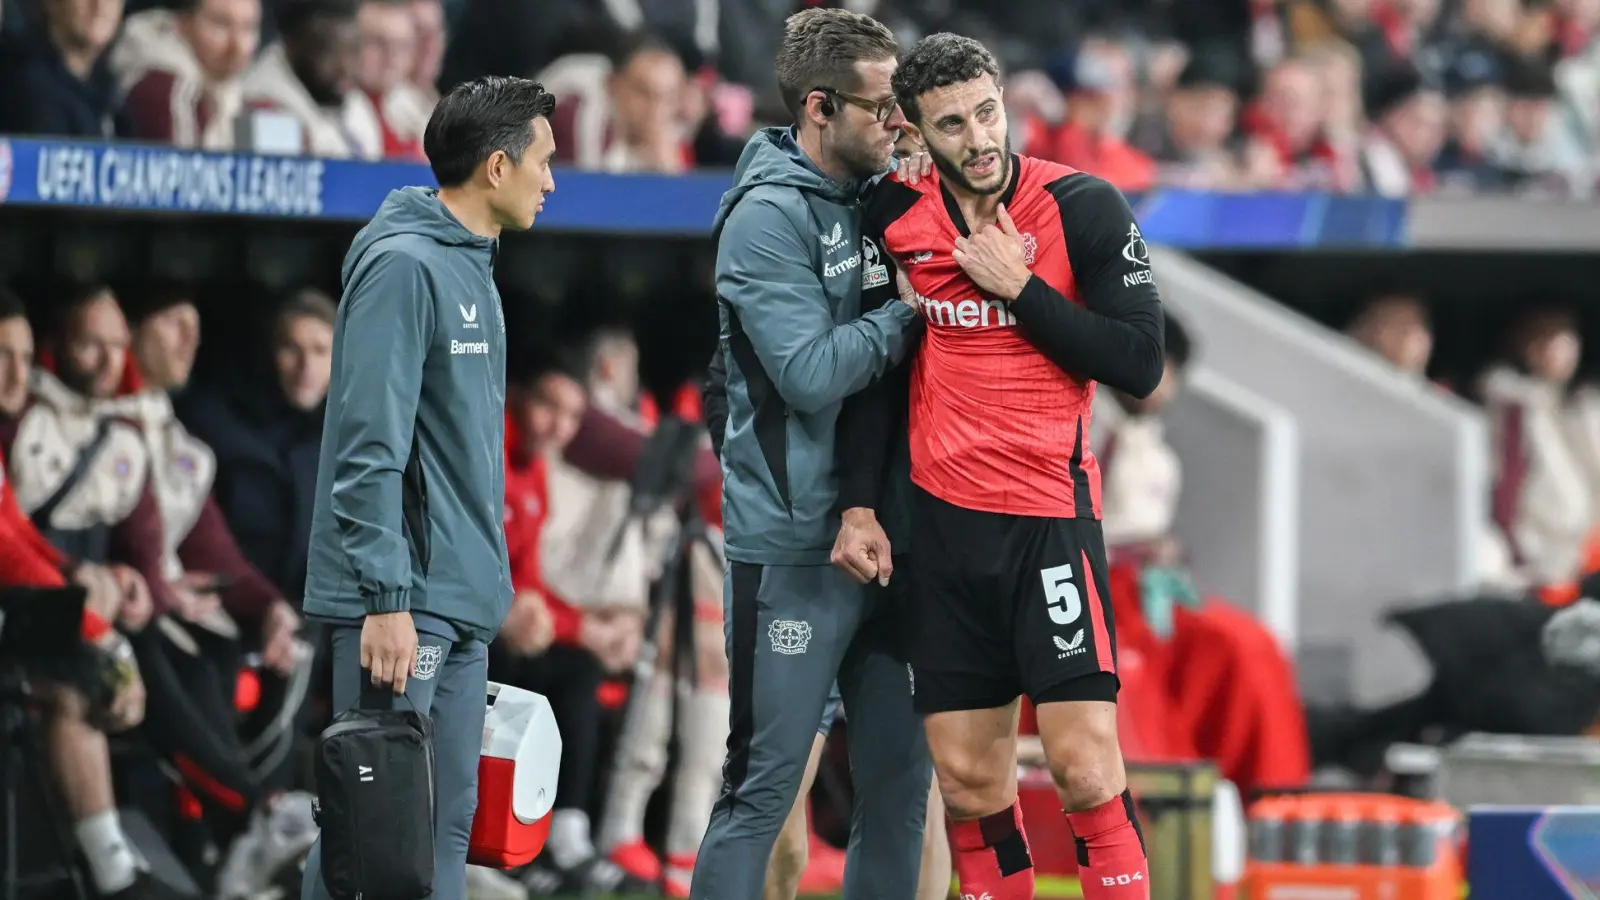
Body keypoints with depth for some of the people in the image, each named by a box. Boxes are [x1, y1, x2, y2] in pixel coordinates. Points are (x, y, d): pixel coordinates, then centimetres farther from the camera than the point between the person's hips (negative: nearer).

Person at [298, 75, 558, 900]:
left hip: (462, 599, 9)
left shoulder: (471, 266, 16)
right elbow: (371, 447, -18)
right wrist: (387, 599, -21)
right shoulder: (403, 266, -13)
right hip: (403, 598, -9)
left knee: (447, 823, 7)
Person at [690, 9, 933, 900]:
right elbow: (811, 373, -20)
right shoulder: (768, 216, -12)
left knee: (900, 775, 8)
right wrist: (912, 311, -12)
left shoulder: (877, 197, 11)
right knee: (765, 785, -5)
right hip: (793, 547, -7)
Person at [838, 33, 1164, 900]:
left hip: (1051, 514, -3)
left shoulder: (1084, 208, -7)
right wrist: (857, 507, 7)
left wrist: (1019, 286, -15)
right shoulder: (896, 218, 3)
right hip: (943, 523, 4)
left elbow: (1139, 363, -11)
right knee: (968, 779, 4)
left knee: (1085, 767, -12)